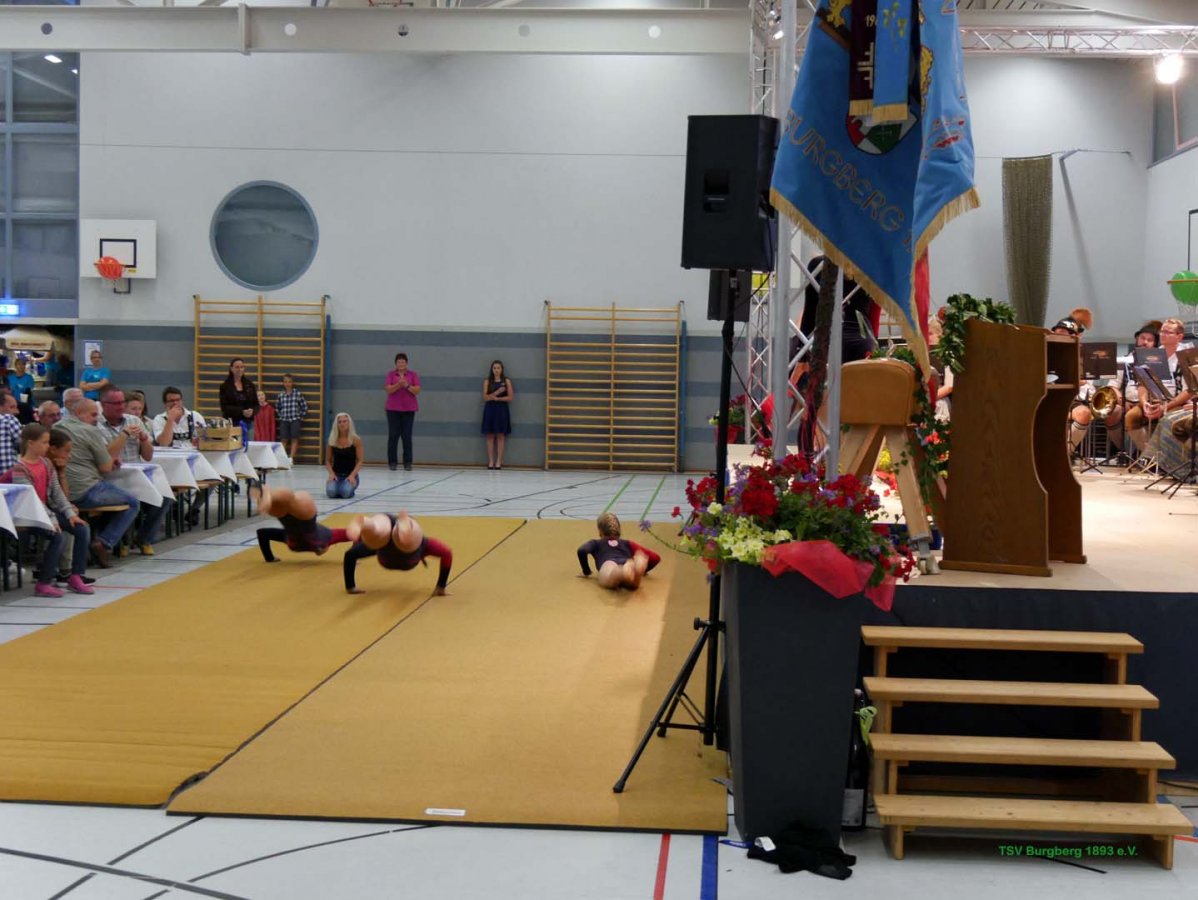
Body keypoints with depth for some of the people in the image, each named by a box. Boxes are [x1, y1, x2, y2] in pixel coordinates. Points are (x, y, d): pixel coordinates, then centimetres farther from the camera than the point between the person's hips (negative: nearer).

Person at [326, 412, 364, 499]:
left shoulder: (356, 440, -3)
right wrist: (331, 474, -11)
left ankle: (351, 486, 7)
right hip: (336, 474, 1)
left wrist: (352, 475, -17)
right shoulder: (332, 440, 3)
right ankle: (338, 486, 9)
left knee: (346, 493, -30)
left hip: (350, 474, -1)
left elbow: (359, 461, -3)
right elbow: (327, 461, 7)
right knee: (331, 492, -29)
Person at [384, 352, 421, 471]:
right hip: (393, 409, 0)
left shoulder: (413, 375, 5)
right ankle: (392, 462, 3)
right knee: (393, 436, -1)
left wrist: (407, 385, -19)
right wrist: (398, 384, -23)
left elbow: (417, 390, -4)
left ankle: (408, 463, 1)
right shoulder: (391, 374, 5)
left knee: (407, 436, -2)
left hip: (409, 409, 0)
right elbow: (389, 390, -7)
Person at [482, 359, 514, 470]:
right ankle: (491, 461, 3)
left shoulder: (506, 381, 2)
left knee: (500, 436, -1)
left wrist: (497, 398, -13)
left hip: (502, 410, -1)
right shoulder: (487, 381, 4)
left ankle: (499, 461, 2)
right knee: (490, 436, 0)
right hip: (490, 410, 1)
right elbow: (485, 398, -4)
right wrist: (496, 393, -18)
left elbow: (510, 397, -3)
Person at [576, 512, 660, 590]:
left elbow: (582, 551, 13)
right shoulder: (627, 543, 42)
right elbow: (655, 557, 34)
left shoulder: (596, 543, 37)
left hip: (608, 565, -2)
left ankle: (624, 573, -74)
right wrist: (643, 571, 48)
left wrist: (586, 572, 27)